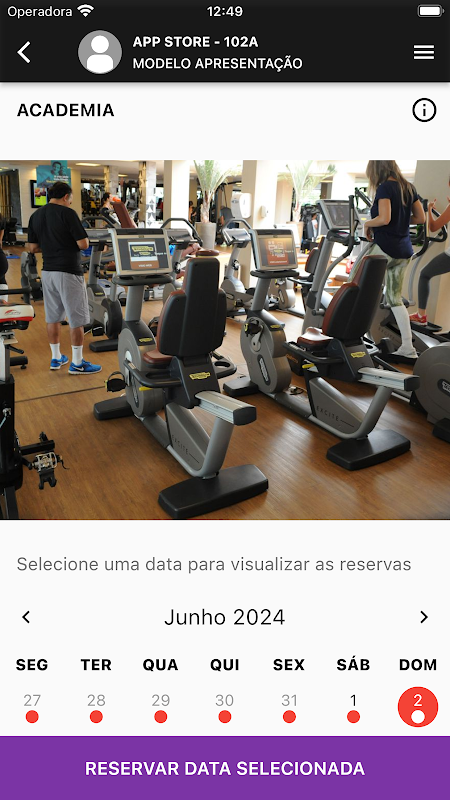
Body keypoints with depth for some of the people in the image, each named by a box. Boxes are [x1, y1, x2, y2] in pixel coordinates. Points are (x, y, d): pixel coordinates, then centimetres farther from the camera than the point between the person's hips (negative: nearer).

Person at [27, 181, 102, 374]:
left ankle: (56, 358, 24)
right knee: (77, 319, 0)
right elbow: (83, 244, -15)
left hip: (48, 272, 7)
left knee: (53, 317, 14)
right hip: (69, 272, -7)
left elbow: (33, 248, 10)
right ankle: (77, 363, 5)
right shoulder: (67, 213, -11)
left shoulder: (35, 216, 8)